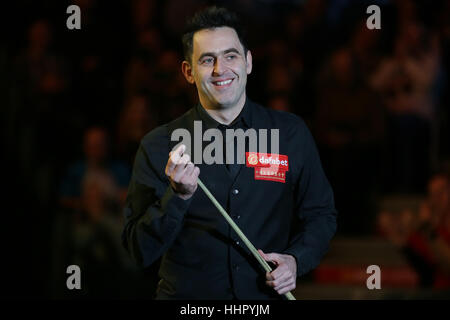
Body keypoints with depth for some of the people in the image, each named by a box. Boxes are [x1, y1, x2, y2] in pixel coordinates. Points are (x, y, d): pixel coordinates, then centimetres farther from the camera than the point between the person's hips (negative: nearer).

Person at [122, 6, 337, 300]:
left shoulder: (291, 134, 6)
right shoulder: (159, 146, 1)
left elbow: (320, 215, 15)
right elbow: (141, 251, -3)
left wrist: (296, 260, -2)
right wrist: (178, 196, -17)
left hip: (267, 296, 2)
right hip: (187, 300, -2)